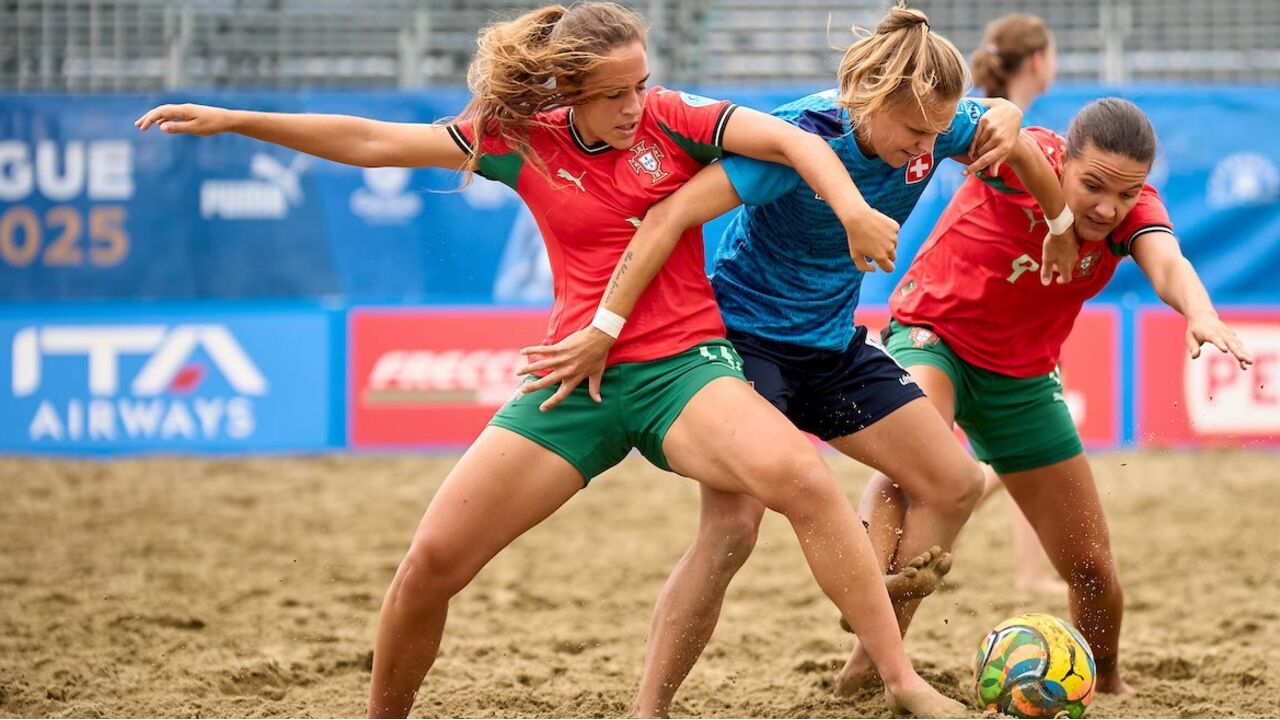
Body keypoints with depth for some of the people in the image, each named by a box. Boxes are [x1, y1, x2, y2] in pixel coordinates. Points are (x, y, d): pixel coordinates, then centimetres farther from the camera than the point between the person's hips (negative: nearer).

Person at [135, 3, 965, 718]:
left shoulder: (671, 120, -3)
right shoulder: (522, 140, 2)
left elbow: (787, 138, -14)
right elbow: (372, 142, 4)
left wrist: (849, 206, -33)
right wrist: (232, 120, 1)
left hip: (683, 366, -3)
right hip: (576, 380, 3)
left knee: (802, 477, -32)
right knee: (432, 560, -5)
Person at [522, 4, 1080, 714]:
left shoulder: (932, 131, -11)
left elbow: (1006, 129, 15)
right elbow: (671, 215, -34)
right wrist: (604, 330, -35)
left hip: (832, 345, 7)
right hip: (744, 333, -7)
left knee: (954, 485, 3)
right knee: (732, 528, -23)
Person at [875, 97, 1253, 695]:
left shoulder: (1132, 208, -17)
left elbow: (1166, 265, -37)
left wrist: (1199, 313, -60)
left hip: (1022, 378, 4)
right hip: (931, 336, -4)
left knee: (1091, 566, 7)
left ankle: (1107, 685, 34)